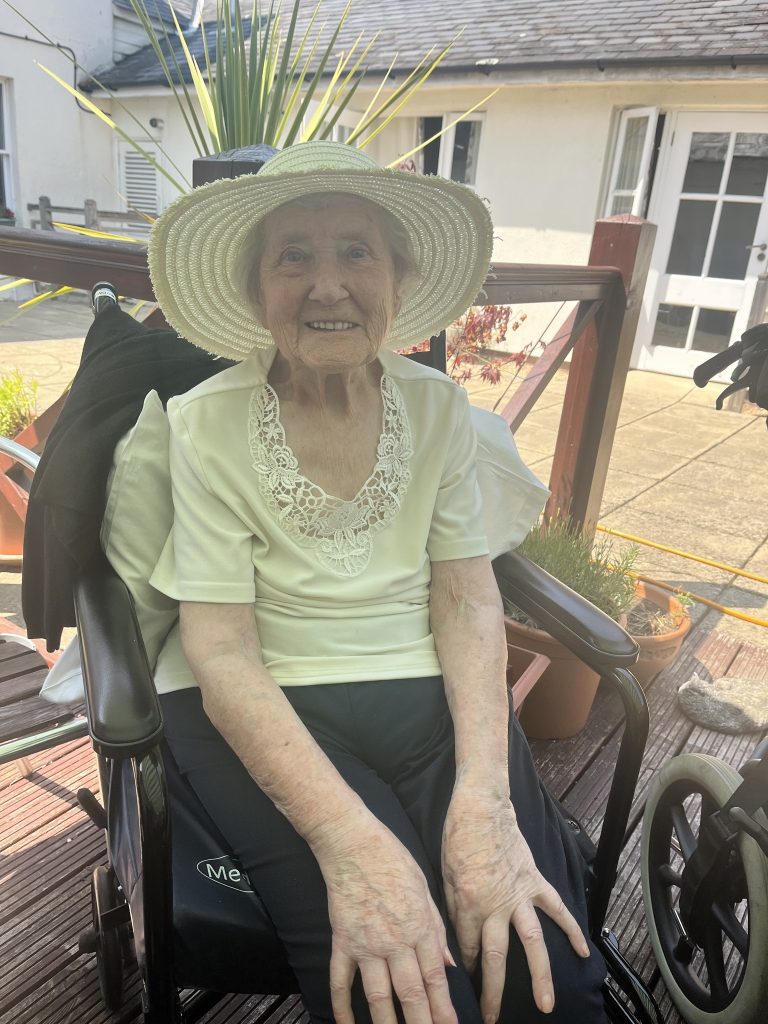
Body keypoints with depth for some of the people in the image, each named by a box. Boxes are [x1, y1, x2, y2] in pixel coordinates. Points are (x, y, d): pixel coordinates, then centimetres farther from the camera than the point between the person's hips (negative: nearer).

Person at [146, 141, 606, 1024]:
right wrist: (351, 839, -25)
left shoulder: (437, 407, 4)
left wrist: (484, 796, -18)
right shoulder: (206, 424, -6)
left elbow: (468, 601, -2)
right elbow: (221, 654, -12)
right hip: (270, 714, -2)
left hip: (433, 697, 3)